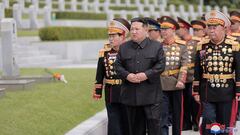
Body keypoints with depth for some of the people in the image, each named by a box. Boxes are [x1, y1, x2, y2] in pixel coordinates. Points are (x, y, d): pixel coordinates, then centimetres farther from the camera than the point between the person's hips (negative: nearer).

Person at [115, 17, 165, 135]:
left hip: (151, 94, -3)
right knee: (135, 125, 9)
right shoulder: (123, 47, 10)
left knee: (153, 121, -5)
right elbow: (118, 65, 7)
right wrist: (127, 75, -12)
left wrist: (147, 75, -17)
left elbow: (160, 65, -5)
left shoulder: (156, 46, 2)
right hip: (131, 94, 3)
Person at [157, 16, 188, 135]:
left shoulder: (182, 45, 2)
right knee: (163, 116, -5)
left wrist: (181, 80, -19)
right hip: (161, 85, -1)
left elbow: (184, 65, -7)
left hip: (176, 84, 1)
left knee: (177, 113, 11)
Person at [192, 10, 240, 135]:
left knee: (225, 123, 7)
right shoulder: (202, 46, 2)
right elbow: (197, 71, 6)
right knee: (208, 122, -3)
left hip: (226, 92, -1)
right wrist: (196, 91, 4)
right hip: (207, 92, 1)